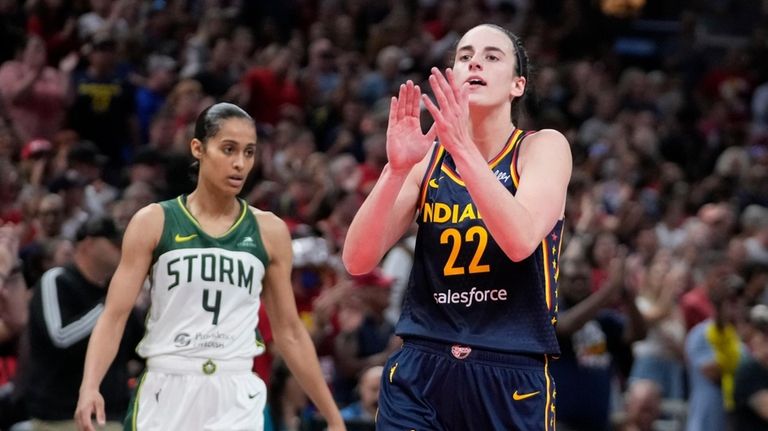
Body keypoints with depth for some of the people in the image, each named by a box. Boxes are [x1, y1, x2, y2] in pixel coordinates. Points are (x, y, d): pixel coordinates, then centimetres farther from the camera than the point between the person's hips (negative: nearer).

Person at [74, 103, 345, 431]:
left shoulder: (269, 232, 7)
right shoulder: (153, 222, 1)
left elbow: (289, 332, 13)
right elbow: (114, 315, -3)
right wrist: (90, 386, -20)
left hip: (237, 403, 1)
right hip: (166, 395, -1)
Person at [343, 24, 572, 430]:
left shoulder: (544, 147, -2)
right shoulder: (427, 157, 6)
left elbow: (520, 242, -21)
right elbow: (358, 261, -5)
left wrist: (463, 147, -26)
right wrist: (397, 168, -18)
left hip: (513, 379, -2)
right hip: (418, 373, 2)